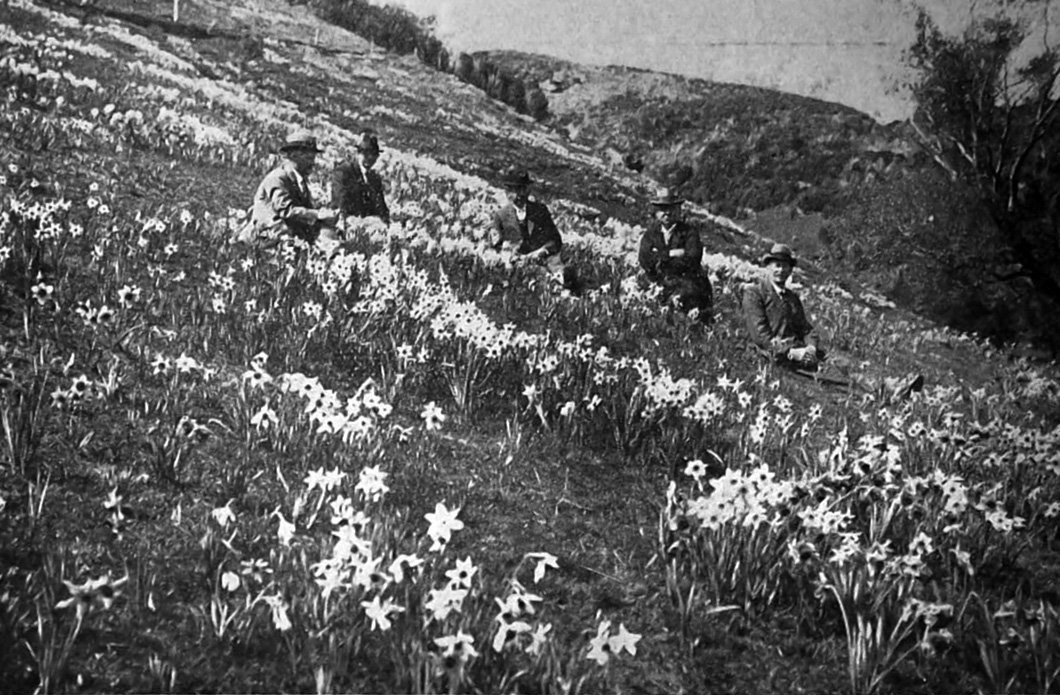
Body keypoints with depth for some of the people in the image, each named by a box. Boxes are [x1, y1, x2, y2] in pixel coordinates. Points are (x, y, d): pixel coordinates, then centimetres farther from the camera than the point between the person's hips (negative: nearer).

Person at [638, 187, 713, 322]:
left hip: (687, 281, -2)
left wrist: (660, 259, -11)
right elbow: (644, 259, -3)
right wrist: (670, 254, -10)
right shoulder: (651, 232, 9)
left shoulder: (689, 232, 0)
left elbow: (692, 259, -14)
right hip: (660, 284, 3)